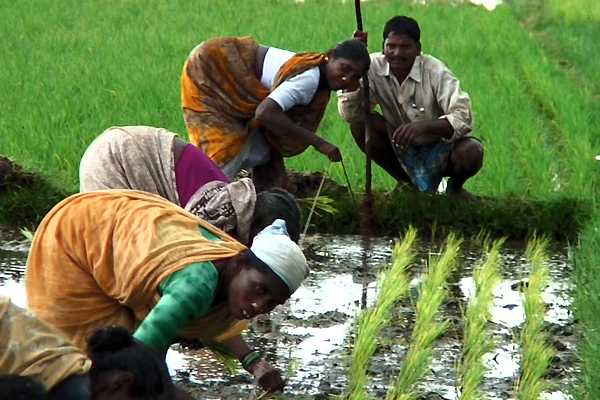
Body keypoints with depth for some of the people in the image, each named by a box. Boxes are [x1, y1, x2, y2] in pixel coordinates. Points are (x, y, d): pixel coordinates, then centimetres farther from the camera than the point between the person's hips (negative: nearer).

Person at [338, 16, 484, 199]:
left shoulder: (435, 72, -21)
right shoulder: (375, 67, -13)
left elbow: (463, 119, -30)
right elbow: (349, 113, -22)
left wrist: (423, 127, -48)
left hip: (439, 151, -2)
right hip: (401, 152, 3)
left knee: (471, 152, -34)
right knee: (359, 123, -21)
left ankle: (455, 187, 6)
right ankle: (405, 183, 1)